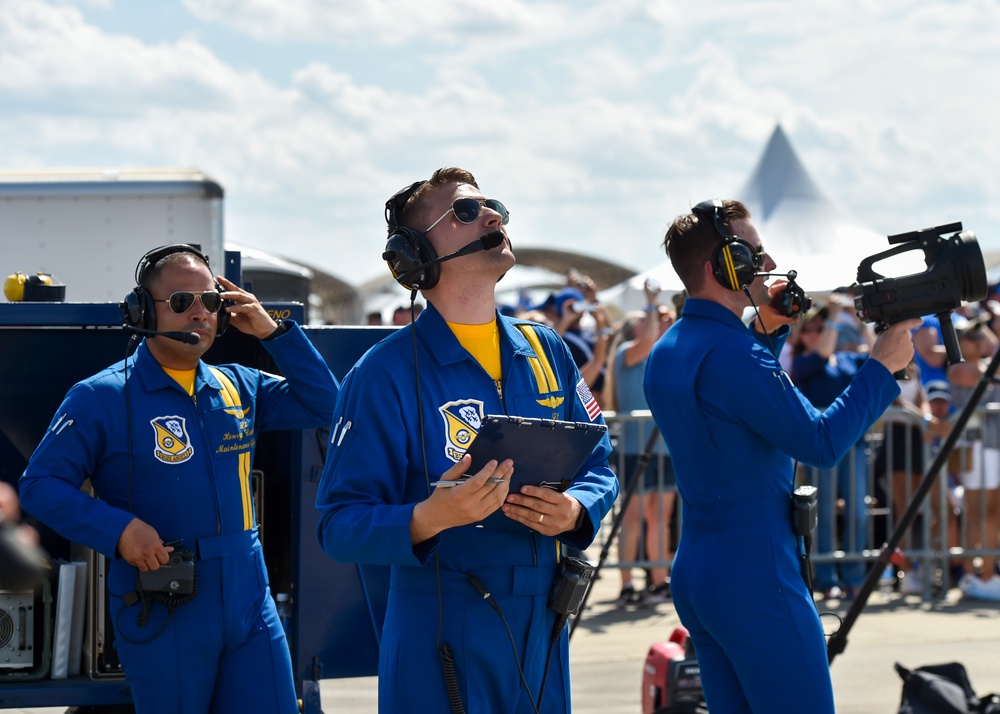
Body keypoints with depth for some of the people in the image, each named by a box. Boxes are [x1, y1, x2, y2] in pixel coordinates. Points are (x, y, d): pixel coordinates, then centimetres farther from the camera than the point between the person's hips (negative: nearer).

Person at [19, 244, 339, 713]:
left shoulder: (237, 387, 12)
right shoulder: (101, 398, -5)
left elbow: (321, 405, 12)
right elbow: (40, 485, -7)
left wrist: (272, 331, 3)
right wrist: (117, 529, -20)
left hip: (250, 606, 5)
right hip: (162, 618, -5)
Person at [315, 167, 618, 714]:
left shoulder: (545, 351, 8)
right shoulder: (385, 374, -9)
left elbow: (597, 464, 15)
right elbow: (340, 525, -13)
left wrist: (575, 511, -8)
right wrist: (428, 519, -30)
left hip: (542, 629, 5)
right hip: (443, 641, -5)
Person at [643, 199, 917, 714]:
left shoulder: (667, 353, 11)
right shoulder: (728, 354, -19)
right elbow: (821, 443, -21)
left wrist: (765, 331, 16)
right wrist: (881, 366, -11)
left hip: (693, 574, 10)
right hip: (754, 577, -10)